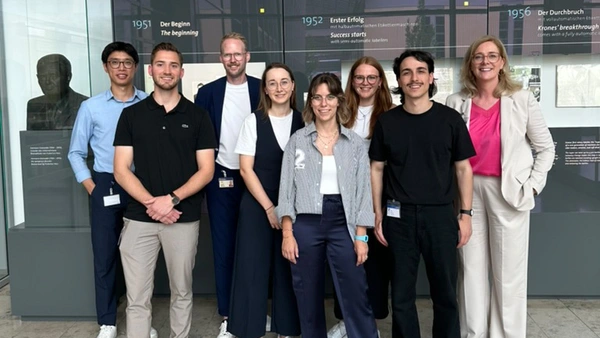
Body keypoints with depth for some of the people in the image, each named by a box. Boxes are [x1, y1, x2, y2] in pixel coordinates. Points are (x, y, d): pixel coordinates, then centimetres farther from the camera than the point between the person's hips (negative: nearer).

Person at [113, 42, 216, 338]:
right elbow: (121, 170, 1)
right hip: (139, 218, 1)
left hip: (184, 219, 0)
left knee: (181, 293, 12)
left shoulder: (197, 116, 3)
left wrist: (171, 199, -14)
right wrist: (152, 203, -13)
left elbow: (206, 170, -1)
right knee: (137, 299, 3)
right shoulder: (131, 115, 5)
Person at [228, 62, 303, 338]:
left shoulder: (302, 122, 2)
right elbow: (246, 170, -5)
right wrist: (269, 207, -10)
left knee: (288, 270, 7)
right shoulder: (253, 121, -3)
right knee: (253, 268, 2)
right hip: (257, 206, -1)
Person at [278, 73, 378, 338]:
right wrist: (287, 232, -5)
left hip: (343, 224, 0)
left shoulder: (355, 142, 5)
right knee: (309, 297, 10)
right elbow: (287, 188, 3)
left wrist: (361, 236, -3)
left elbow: (363, 190, 3)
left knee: (355, 297, -1)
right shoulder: (297, 140, 4)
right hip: (305, 224, 1)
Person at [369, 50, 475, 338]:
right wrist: (378, 214, 2)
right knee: (401, 294, 10)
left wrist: (465, 213, 0)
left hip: (440, 214, 0)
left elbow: (463, 168, 4)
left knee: (445, 292, 9)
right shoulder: (386, 122, 2)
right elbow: (376, 168, 6)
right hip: (399, 216, 1)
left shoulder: (450, 119, 0)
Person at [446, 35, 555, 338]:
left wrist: (532, 185, -3)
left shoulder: (522, 100, -2)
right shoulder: (456, 102, 2)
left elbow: (546, 147, 4)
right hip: (468, 191, 2)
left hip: (509, 192, -2)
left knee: (508, 273, 4)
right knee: (471, 269, 10)